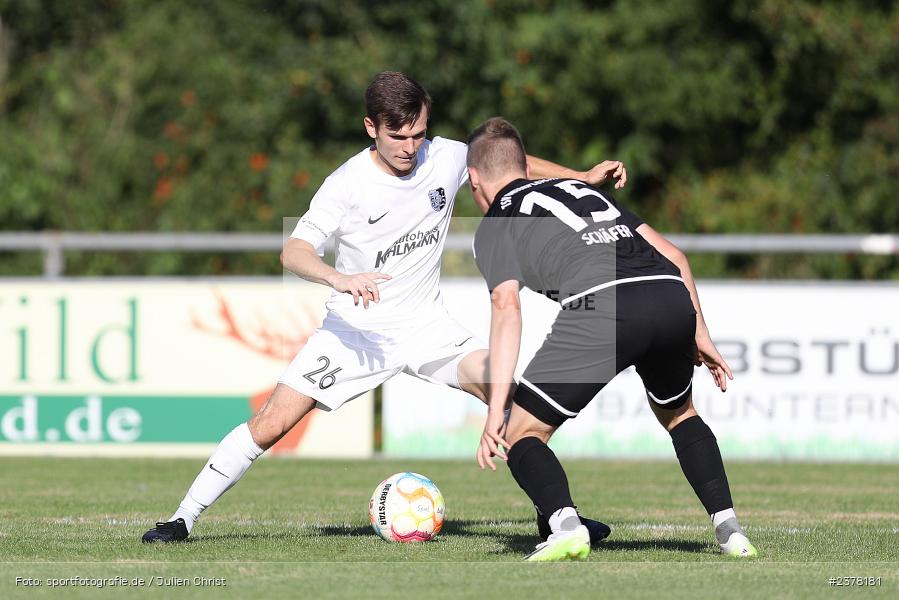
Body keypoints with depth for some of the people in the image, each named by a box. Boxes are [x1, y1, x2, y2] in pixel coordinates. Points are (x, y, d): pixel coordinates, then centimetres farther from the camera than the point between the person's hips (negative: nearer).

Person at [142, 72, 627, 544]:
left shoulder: (445, 159, -7)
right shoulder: (348, 184, -19)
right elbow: (294, 252, -26)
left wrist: (584, 177, 8)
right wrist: (339, 278, -45)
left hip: (424, 323, 3)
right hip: (355, 327, -3)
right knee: (273, 422, -13)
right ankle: (182, 519, -1)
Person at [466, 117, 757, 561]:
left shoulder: (495, 226, 18)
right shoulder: (584, 190, 35)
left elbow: (506, 306, 1)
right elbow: (673, 255, 28)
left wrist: (495, 412, -3)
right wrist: (699, 334, 34)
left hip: (600, 306, -5)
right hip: (672, 298, 5)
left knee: (523, 432, 10)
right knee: (679, 414, 33)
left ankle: (565, 526, -15)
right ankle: (729, 530, 20)